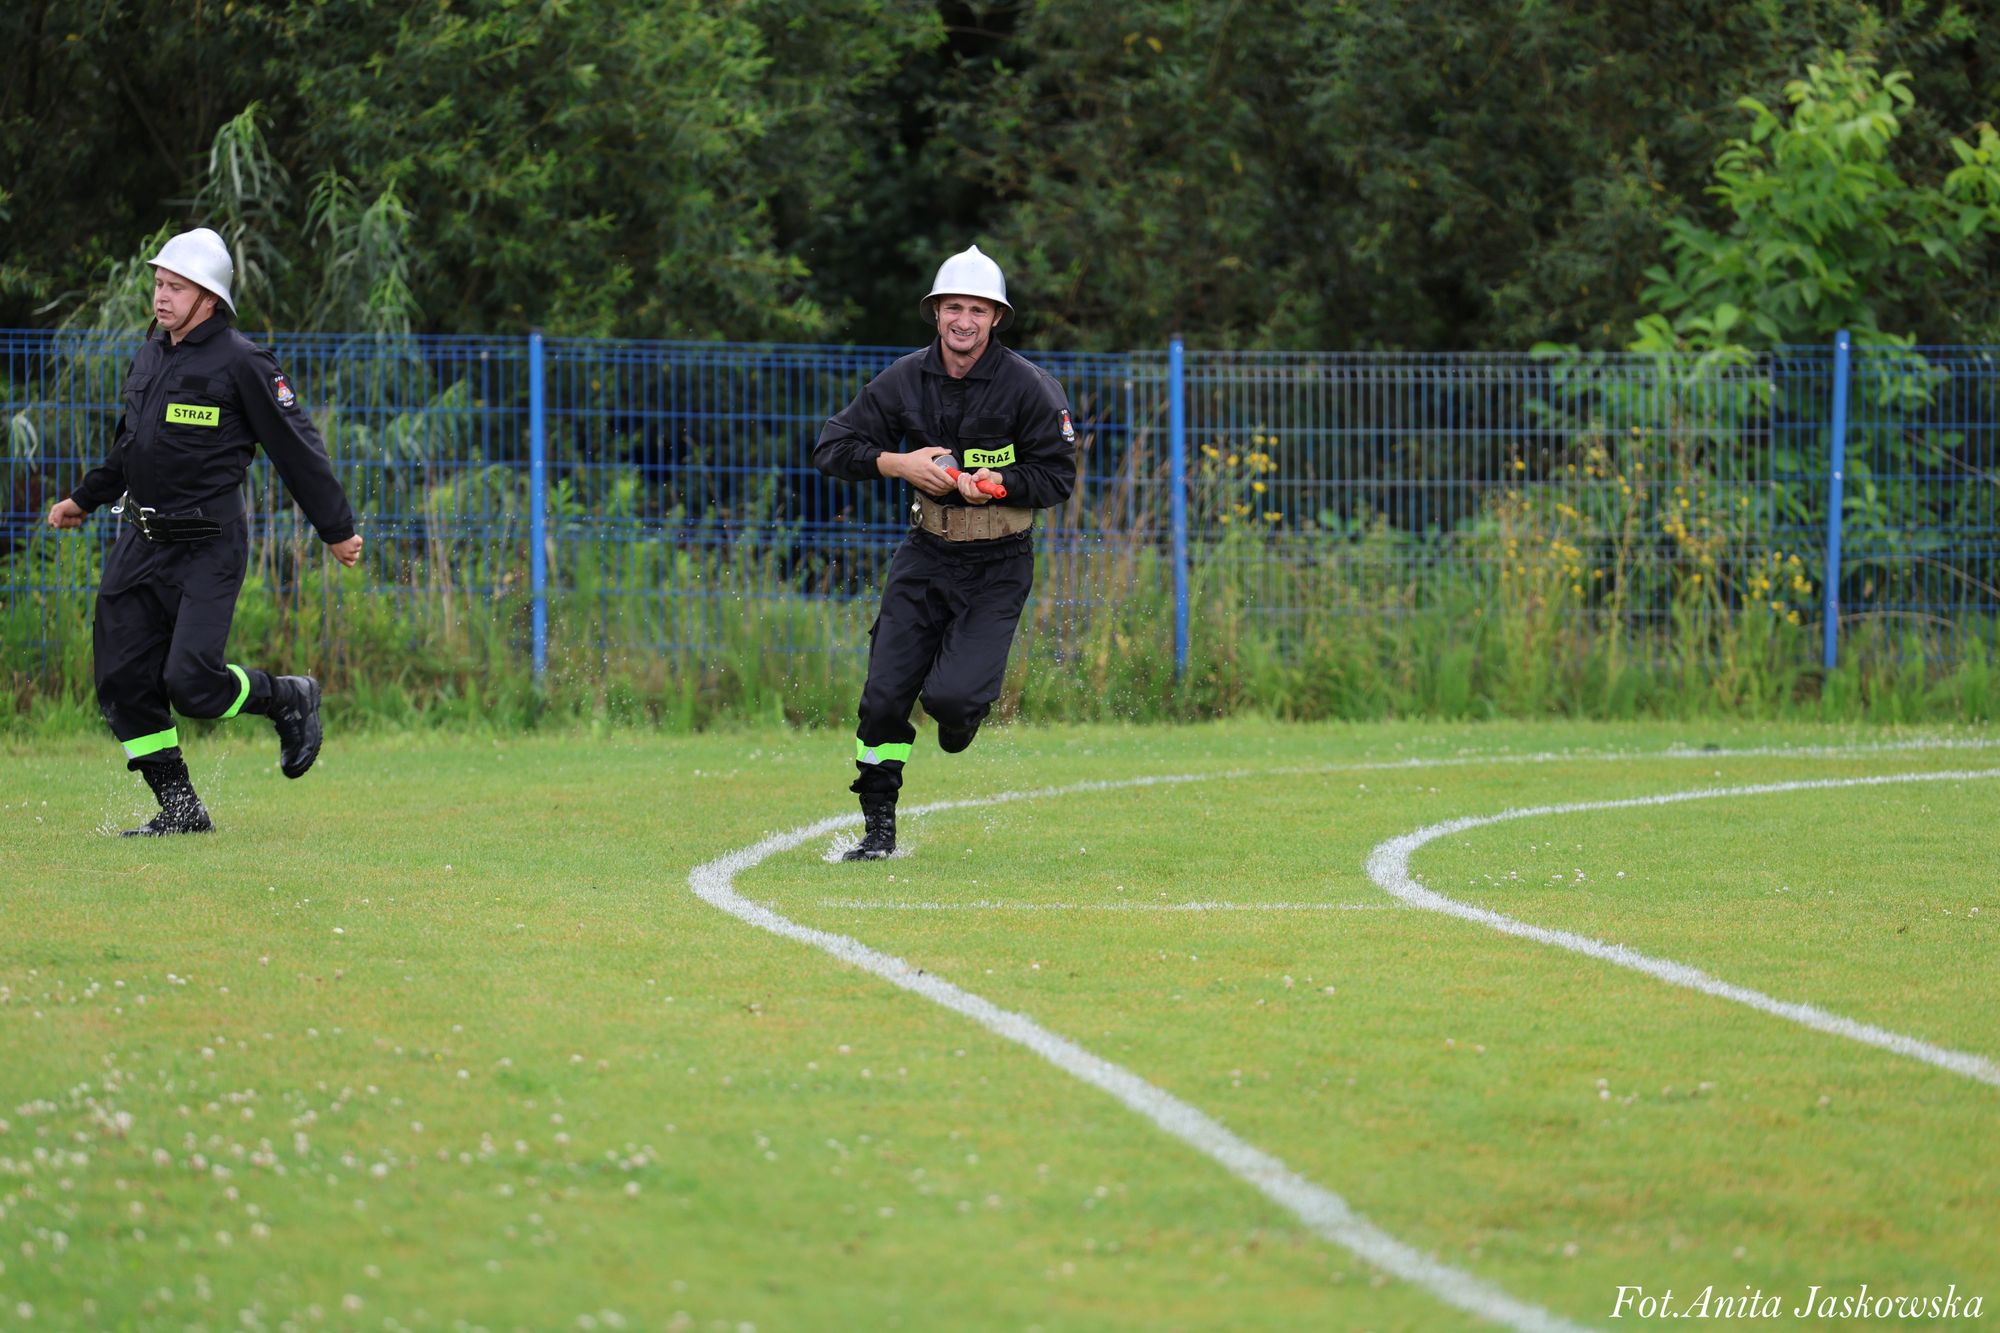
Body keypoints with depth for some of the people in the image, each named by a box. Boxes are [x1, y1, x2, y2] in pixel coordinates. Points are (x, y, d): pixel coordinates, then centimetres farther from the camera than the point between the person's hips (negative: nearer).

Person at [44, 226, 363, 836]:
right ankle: (179, 807, 12)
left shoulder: (240, 363, -11)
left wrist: (337, 529, -5)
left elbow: (296, 446, -7)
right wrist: (85, 498, 32)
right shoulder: (151, 354, 11)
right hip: (139, 540, 7)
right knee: (123, 682, 1)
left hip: (208, 545, -7)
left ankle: (289, 699, 14)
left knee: (191, 682, -15)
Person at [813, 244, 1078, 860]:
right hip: (925, 556, 3)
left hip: (998, 567, -3)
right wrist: (899, 464, -15)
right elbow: (832, 447, 1)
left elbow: (1059, 477, -6)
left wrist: (999, 483, -23)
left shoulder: (1028, 387, -11)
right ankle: (878, 827, 11)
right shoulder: (904, 380, -1)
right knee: (884, 694, -4)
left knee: (950, 695, -17)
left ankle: (963, 712, 22)